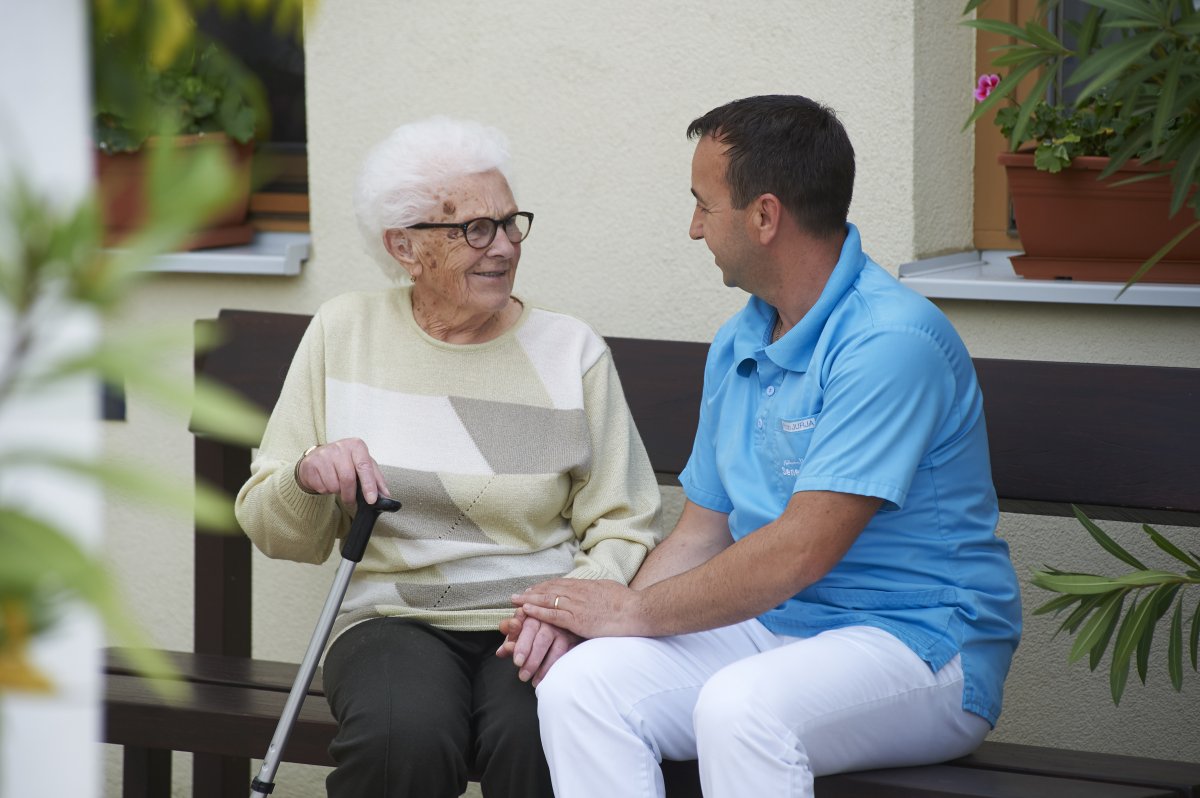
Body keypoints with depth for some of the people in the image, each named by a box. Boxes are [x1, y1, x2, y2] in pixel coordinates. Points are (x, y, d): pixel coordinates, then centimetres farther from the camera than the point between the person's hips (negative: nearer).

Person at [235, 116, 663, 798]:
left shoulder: (571, 350, 7)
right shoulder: (344, 332, 9)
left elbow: (626, 530, 4)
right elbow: (273, 530, 11)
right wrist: (310, 478, -12)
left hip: (536, 622, 0)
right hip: (396, 617, 1)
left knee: (536, 741, -34)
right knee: (402, 737, -33)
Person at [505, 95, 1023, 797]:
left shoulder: (890, 342, -17)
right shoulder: (738, 345, 14)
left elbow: (802, 550, -21)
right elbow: (702, 532, 16)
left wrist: (636, 612, -12)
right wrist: (585, 614, -3)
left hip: (917, 641, -8)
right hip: (769, 628, 8)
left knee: (740, 706, -38)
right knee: (580, 683, -18)